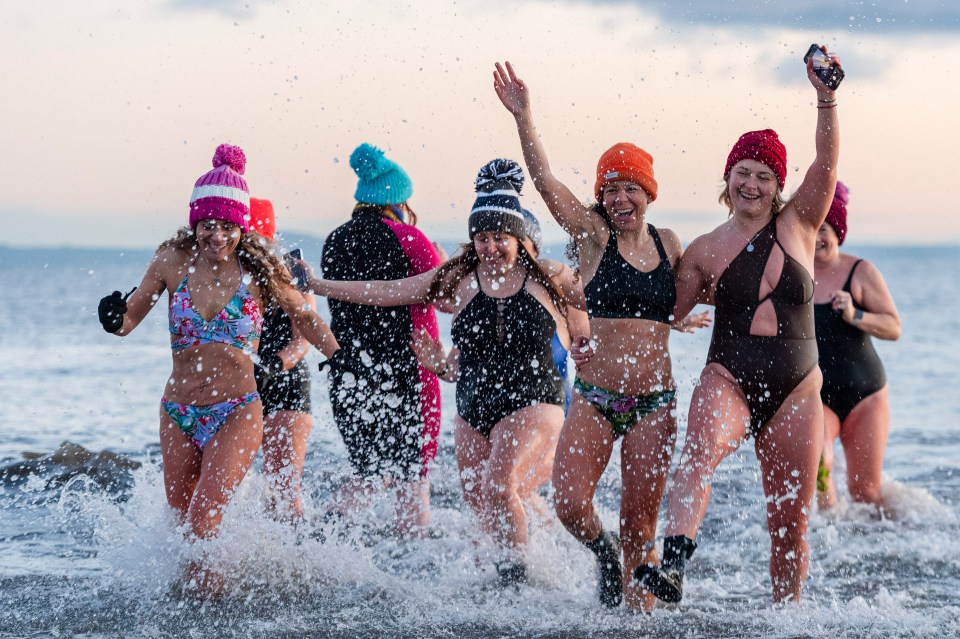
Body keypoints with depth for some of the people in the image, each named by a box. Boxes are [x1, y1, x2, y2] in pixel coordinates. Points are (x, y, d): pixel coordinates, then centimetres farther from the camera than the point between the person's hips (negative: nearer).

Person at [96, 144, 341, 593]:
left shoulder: (259, 272, -7)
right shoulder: (172, 262, -4)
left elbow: (303, 316, 10)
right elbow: (129, 319, 4)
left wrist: (337, 355, -4)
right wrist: (114, 317, -19)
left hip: (237, 412, -3)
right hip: (178, 414, 3)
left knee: (203, 526, -17)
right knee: (181, 523, 14)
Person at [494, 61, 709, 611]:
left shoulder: (668, 244, 9)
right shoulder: (595, 236, -1)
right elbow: (547, 181, -14)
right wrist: (523, 116, -25)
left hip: (654, 401, 2)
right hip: (594, 399, -2)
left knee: (640, 523, 2)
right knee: (571, 506, -12)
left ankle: (637, 608, 18)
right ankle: (604, 552, 21)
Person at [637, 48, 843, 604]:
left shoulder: (797, 226, 6)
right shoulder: (706, 251, 8)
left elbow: (827, 165, -8)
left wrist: (826, 99, -21)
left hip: (796, 390, 1)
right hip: (728, 379, -1)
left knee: (791, 521, 4)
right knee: (699, 452, -34)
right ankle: (672, 569, -54)